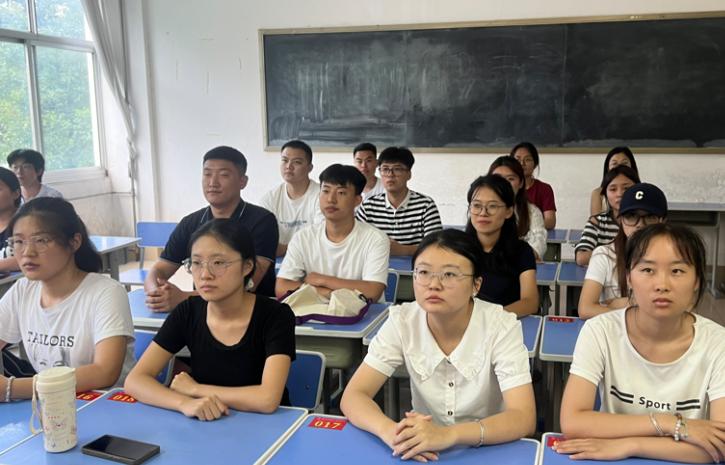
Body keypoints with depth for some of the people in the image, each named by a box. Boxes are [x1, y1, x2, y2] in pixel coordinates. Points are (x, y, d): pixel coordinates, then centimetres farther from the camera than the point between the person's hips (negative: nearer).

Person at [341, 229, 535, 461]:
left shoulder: (501, 326, -16)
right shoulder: (402, 321, -10)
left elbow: (523, 418, -23)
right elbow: (352, 396, -13)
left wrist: (447, 435, -38)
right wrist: (390, 431, -34)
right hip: (425, 451, 2)